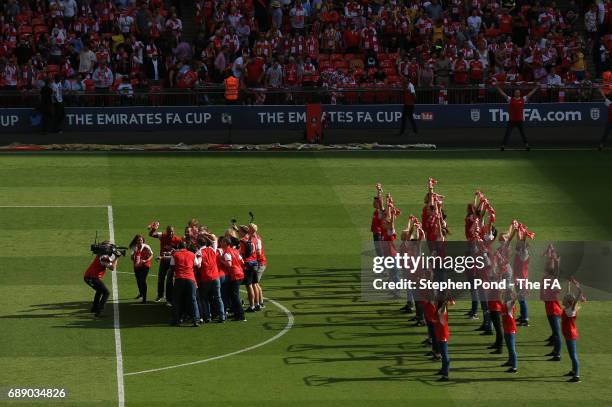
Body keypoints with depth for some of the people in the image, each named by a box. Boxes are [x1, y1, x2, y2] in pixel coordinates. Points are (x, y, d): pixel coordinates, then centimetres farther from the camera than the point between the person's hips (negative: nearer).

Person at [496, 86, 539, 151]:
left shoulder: (523, 99, 4)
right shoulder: (510, 99, 1)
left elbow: (530, 93, 8)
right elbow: (502, 93, -1)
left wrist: (536, 87, 7)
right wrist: (497, 86, -6)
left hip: (520, 120, 1)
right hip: (511, 120, -1)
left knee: (523, 133, 12)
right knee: (507, 133, -1)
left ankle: (526, 145, 21)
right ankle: (503, 145, 3)